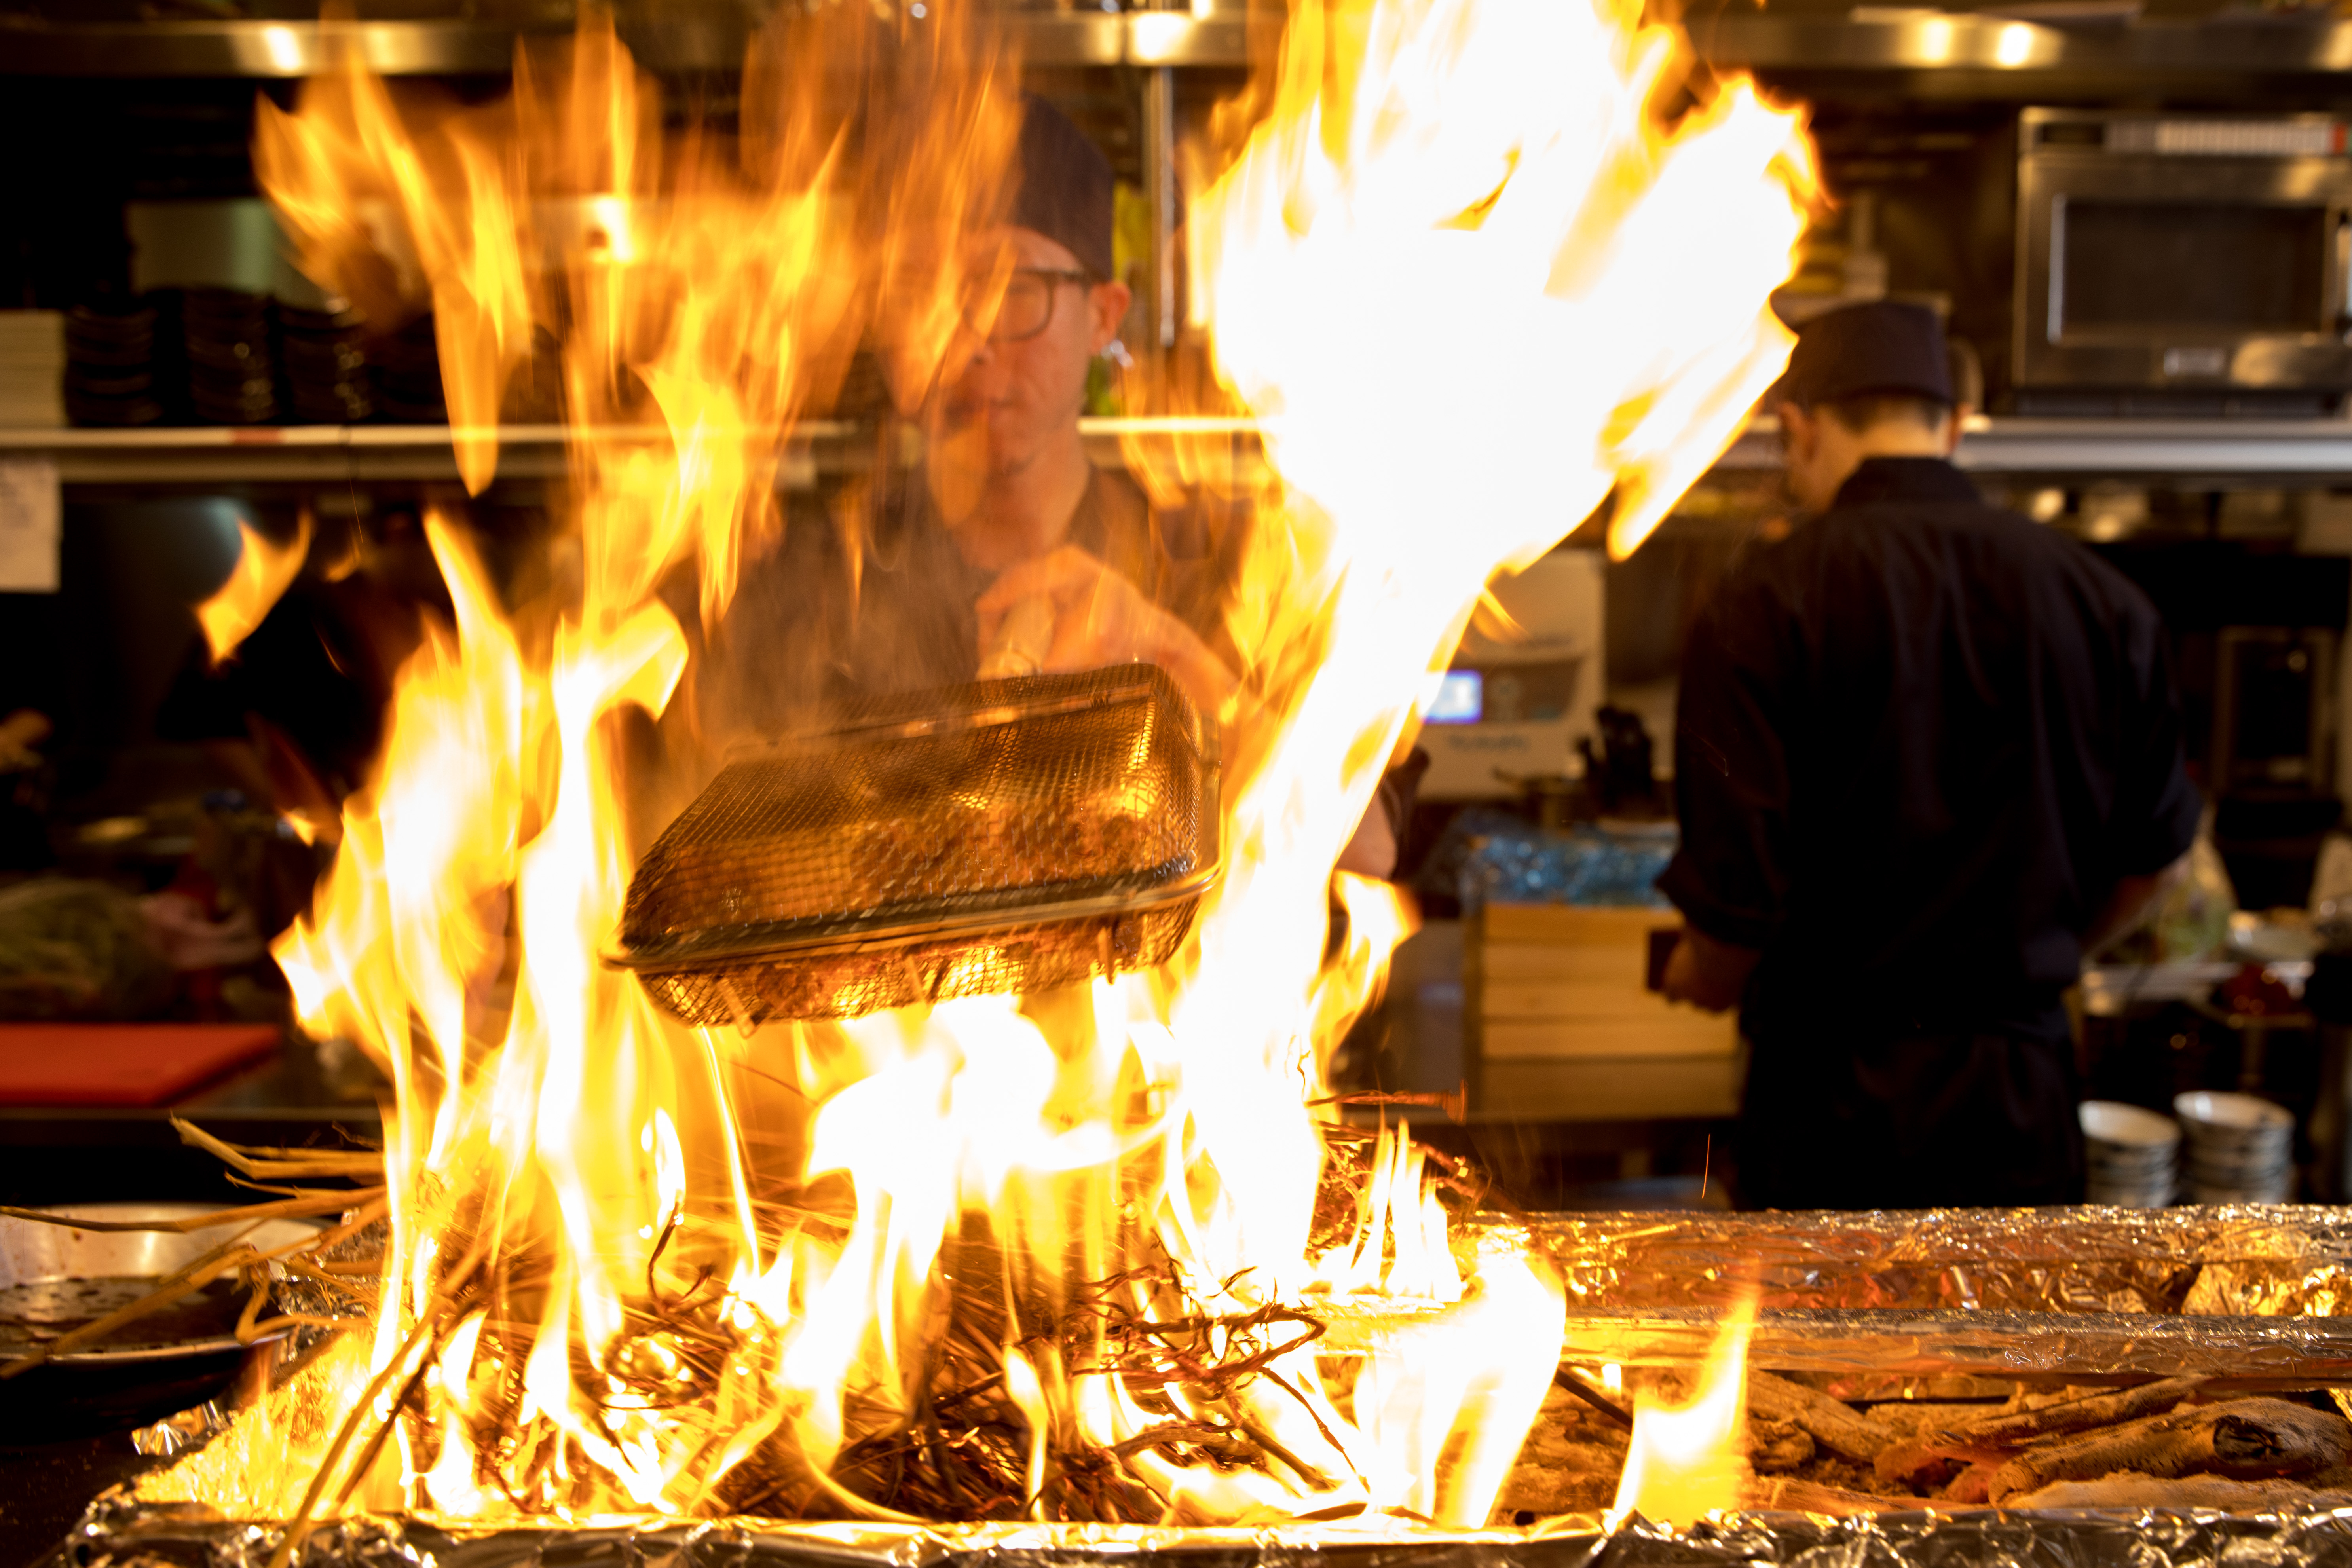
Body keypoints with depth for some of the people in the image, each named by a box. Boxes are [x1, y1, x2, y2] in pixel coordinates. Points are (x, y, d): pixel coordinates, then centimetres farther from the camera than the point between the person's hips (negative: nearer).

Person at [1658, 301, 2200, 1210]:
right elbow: (2157, 856, 8)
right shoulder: (2100, 598, 0)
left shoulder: (1763, 605, -13)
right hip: (2025, 1088, 4)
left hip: (1836, 1094, -3)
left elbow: (1735, 897, -16)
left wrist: (1700, 981, 6)